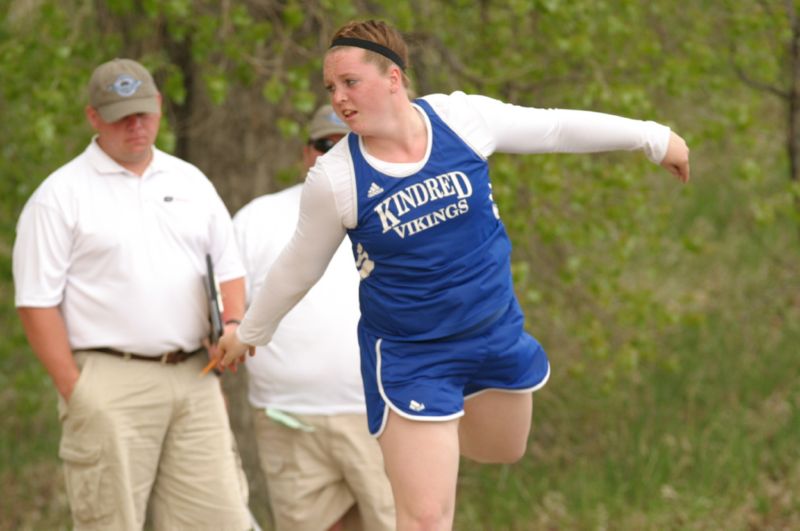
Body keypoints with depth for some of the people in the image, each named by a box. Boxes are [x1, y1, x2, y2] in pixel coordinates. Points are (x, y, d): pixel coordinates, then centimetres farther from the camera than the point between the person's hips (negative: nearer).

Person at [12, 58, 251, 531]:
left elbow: (229, 268, 22)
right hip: (111, 382, -5)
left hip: (194, 378, 5)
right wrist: (73, 390, -10)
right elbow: (37, 301, -4)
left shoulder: (191, 183, 15)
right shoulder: (60, 196, -1)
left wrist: (232, 325, 1)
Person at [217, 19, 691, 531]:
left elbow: (557, 127, 0)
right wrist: (251, 333, 11)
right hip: (410, 356, -4)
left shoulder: (460, 118, -13)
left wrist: (653, 137, 9)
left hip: (496, 332, 4)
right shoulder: (334, 179, -18)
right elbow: (298, 269, -1)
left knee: (503, 451, 25)